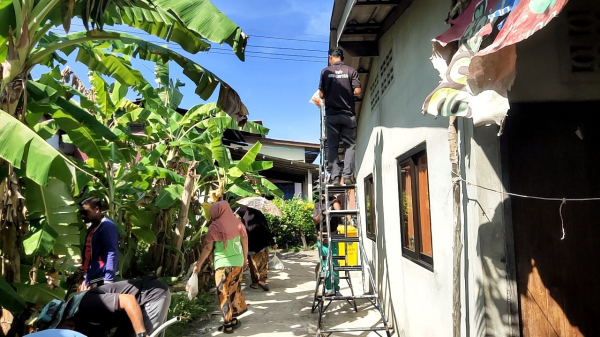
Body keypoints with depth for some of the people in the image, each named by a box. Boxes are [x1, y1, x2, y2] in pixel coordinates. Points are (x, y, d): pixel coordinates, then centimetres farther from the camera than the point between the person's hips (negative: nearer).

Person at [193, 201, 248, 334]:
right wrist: (245, 259, 21)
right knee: (235, 290, 16)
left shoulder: (215, 226, -9)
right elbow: (245, 242, 9)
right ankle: (234, 319, 25)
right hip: (238, 262, 4)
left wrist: (198, 264, -1)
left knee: (225, 294, 6)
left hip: (223, 263, -4)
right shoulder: (237, 222, 3)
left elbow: (208, 247, -9)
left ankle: (228, 324, 10)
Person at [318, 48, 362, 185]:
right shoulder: (351, 70, 3)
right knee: (349, 145, 5)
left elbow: (321, 94, 1)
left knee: (332, 146, 4)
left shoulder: (325, 71, 3)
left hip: (331, 114, 0)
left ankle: (334, 176, -2)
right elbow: (358, 91, -3)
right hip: (348, 114, 0)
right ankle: (348, 176, -4)